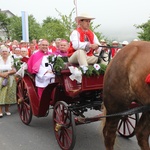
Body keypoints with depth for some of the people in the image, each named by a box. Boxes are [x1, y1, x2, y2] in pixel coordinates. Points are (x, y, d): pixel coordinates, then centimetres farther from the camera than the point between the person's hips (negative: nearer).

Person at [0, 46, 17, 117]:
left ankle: (7, 109, 14)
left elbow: (14, 70, 1)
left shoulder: (11, 59, 6)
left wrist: (8, 73, -14)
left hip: (10, 80, 1)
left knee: (8, 94, 2)